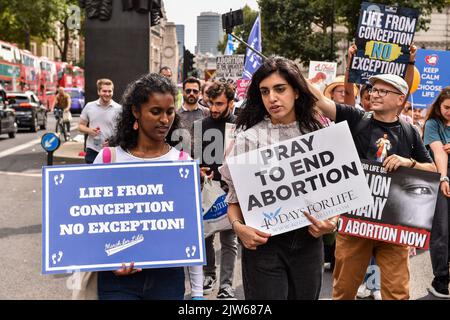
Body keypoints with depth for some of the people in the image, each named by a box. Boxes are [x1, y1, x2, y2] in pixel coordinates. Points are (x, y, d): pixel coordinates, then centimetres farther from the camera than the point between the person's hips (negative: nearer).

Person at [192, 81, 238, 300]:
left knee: (229, 239, 3)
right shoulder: (199, 125, 4)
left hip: (230, 192, -3)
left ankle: (226, 284, 11)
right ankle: (209, 274, 31)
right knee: (205, 235, 13)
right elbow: (192, 157, 11)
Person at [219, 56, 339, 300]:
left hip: (309, 240, 3)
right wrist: (238, 226, -22)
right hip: (264, 242, -3)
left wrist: (331, 221, -10)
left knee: (306, 295, 17)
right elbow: (235, 197, -4)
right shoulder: (249, 138, -5)